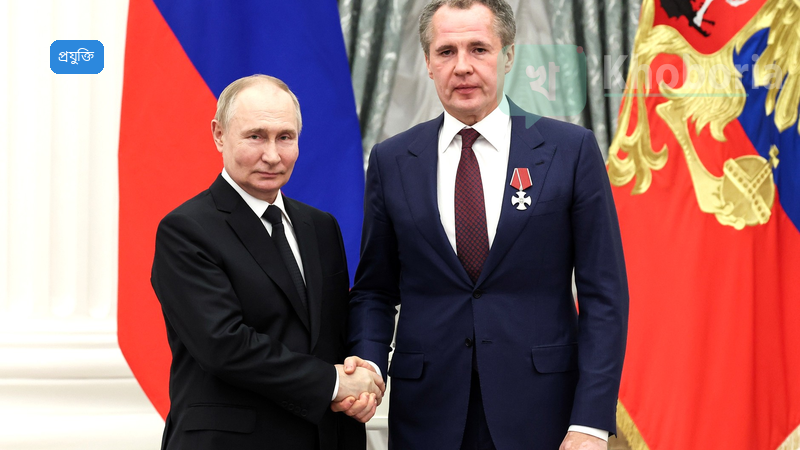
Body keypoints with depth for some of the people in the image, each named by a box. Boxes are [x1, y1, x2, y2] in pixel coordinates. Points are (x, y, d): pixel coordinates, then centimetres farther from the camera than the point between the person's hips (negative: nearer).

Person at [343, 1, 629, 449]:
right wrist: (369, 363, -9)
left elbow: (603, 291, -4)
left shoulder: (571, 150, -2)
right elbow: (375, 289, 11)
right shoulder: (391, 160, 5)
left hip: (539, 414, -2)